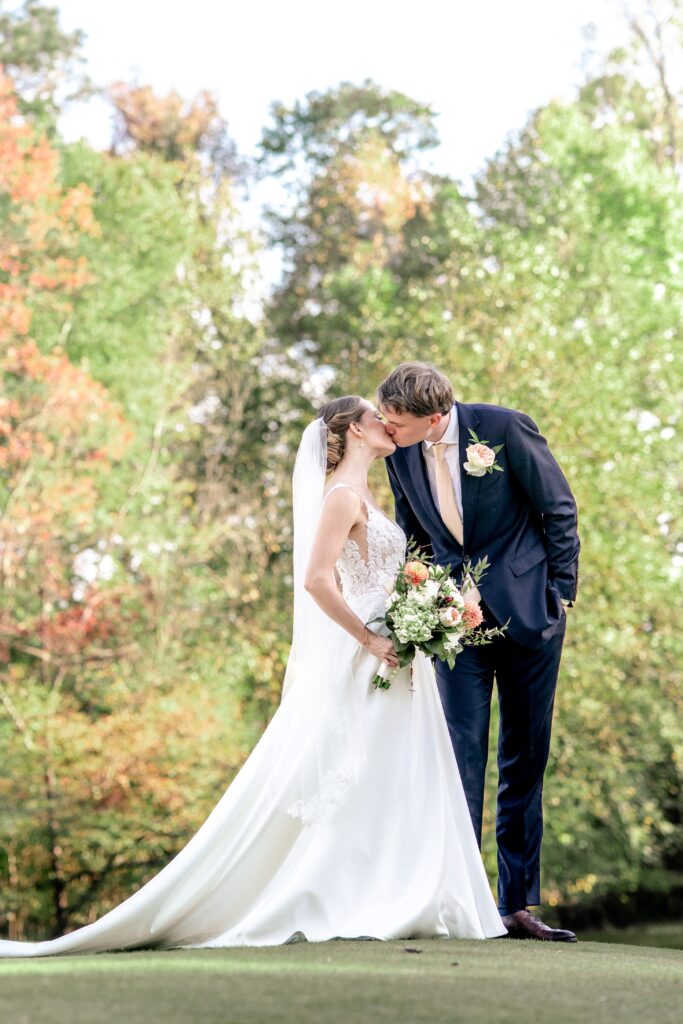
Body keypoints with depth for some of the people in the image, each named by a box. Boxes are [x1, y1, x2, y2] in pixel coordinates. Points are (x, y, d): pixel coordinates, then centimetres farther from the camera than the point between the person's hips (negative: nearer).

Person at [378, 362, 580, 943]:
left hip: (525, 610, -2)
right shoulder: (401, 453, -1)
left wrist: (560, 594, -5)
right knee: (461, 753, -7)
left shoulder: (505, 428, -13)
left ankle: (518, 904, 11)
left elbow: (560, 510, -4)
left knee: (526, 759, 4)